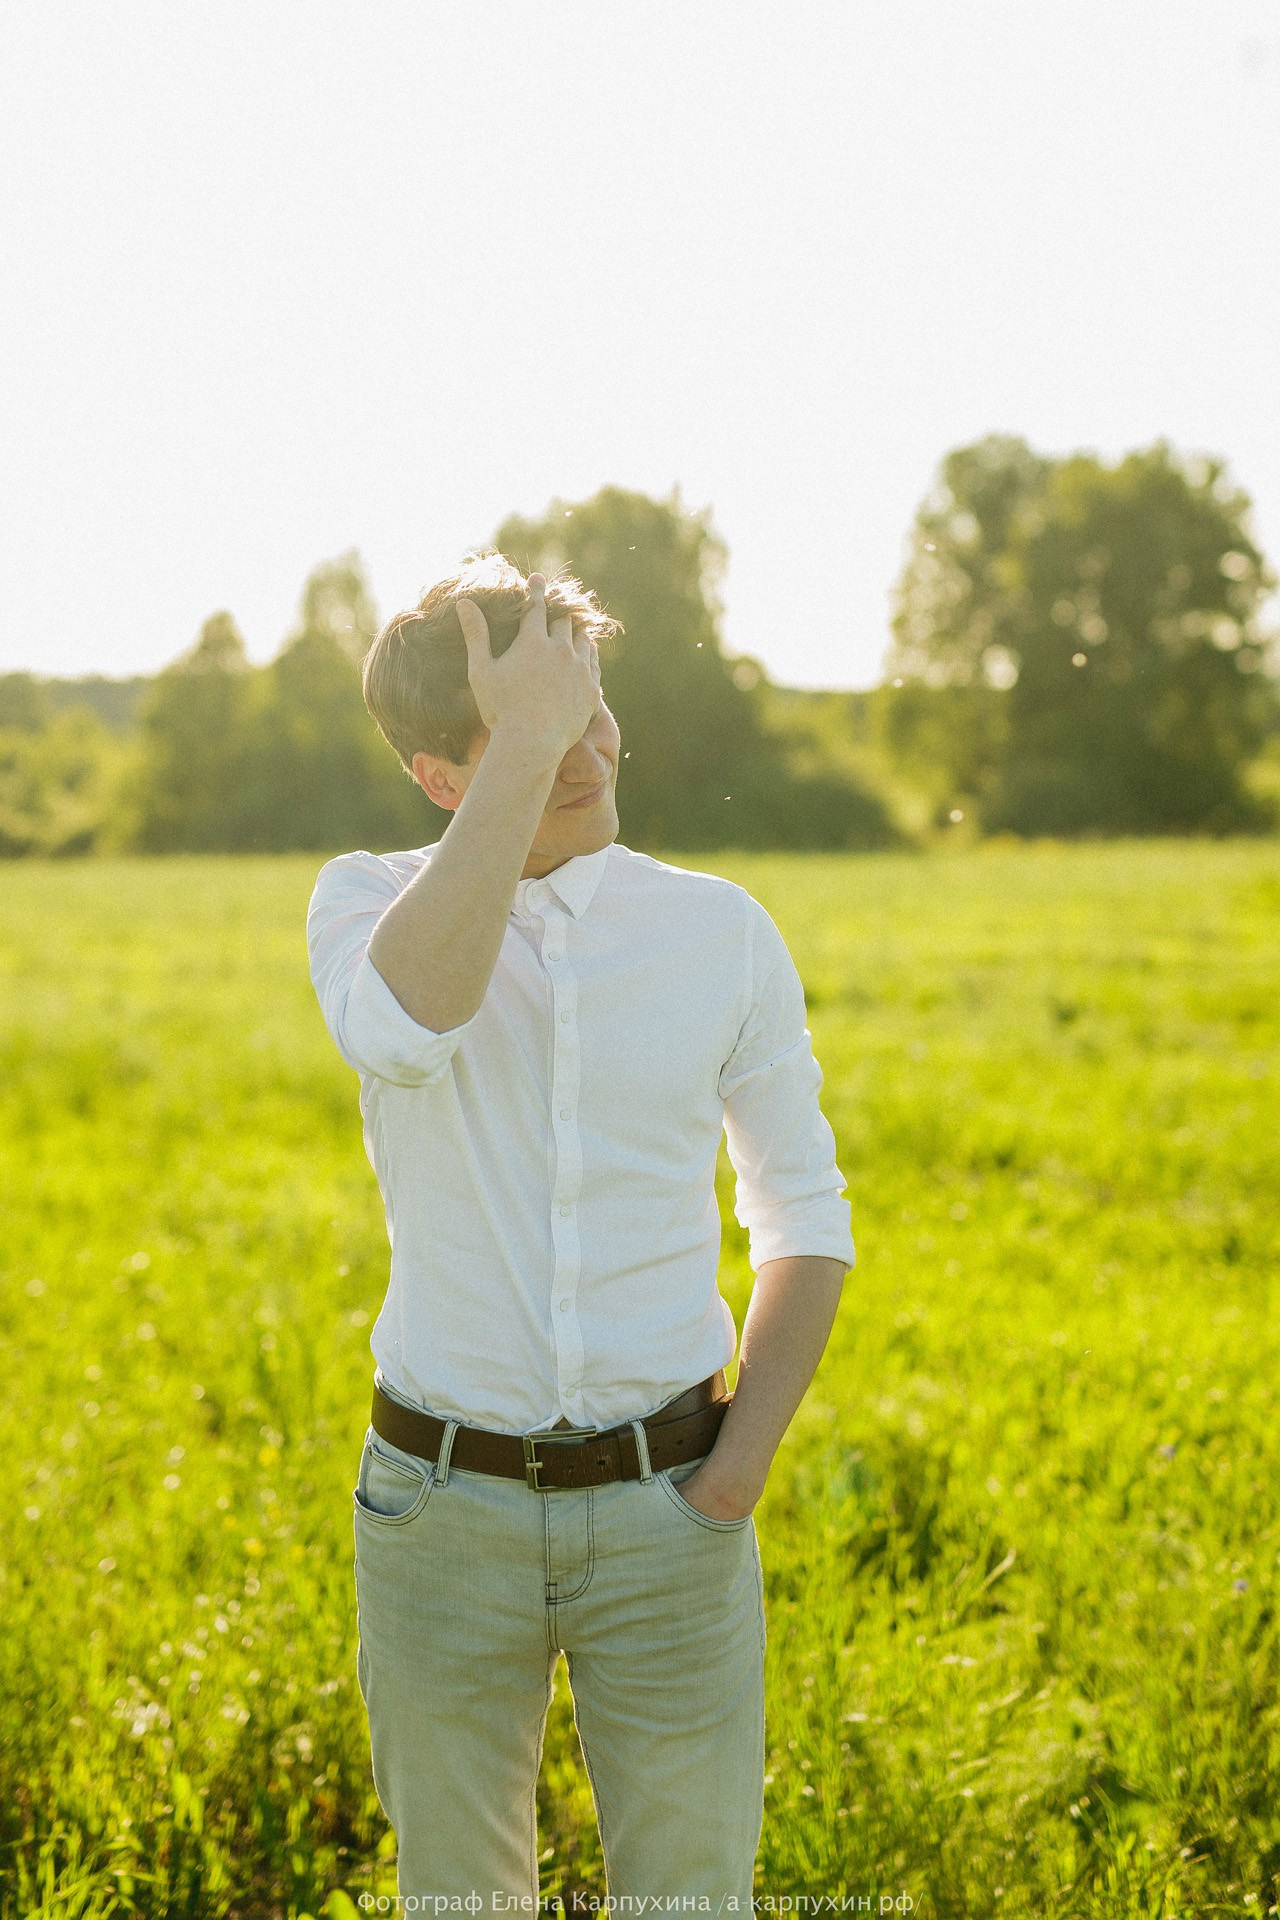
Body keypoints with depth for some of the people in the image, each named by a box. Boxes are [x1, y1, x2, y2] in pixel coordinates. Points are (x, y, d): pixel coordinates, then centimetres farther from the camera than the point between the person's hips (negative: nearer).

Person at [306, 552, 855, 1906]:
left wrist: (738, 1475, -5)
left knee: (692, 1889, 6)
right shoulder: (369, 901, -4)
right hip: (444, 1502, 0)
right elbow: (401, 1027, -31)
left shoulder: (721, 931, -1)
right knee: (459, 1893, 13)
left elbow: (805, 1219, 6)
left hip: (665, 1509, 0)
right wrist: (528, 746, -28)